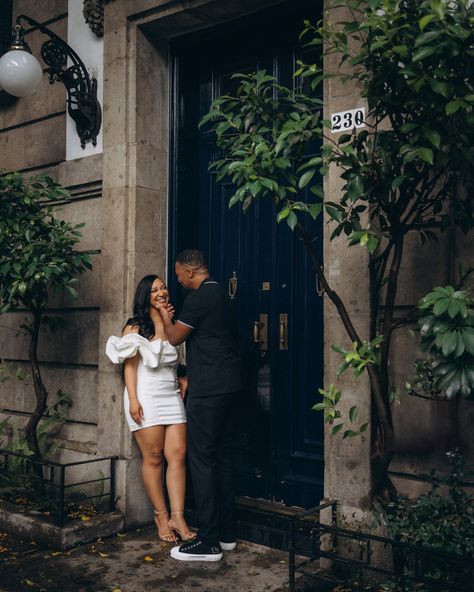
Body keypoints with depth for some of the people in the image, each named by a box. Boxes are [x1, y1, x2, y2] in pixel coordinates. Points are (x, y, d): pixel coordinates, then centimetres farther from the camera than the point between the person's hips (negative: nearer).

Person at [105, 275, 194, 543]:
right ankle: (161, 516, 9)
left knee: (178, 454, -4)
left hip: (172, 395, 4)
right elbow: (130, 365, -3)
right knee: (154, 457, -2)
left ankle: (178, 517, -2)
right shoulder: (136, 327, 3)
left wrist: (184, 379, 2)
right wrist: (133, 399, -12)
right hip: (146, 396, -4)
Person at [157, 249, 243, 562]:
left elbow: (175, 338, -4)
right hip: (229, 384, 10)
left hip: (208, 389, -10)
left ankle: (208, 542, -1)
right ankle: (226, 533, 21)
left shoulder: (198, 298, -13)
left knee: (202, 459, -5)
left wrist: (165, 317, 15)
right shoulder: (222, 295, 17)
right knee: (222, 456, 13)